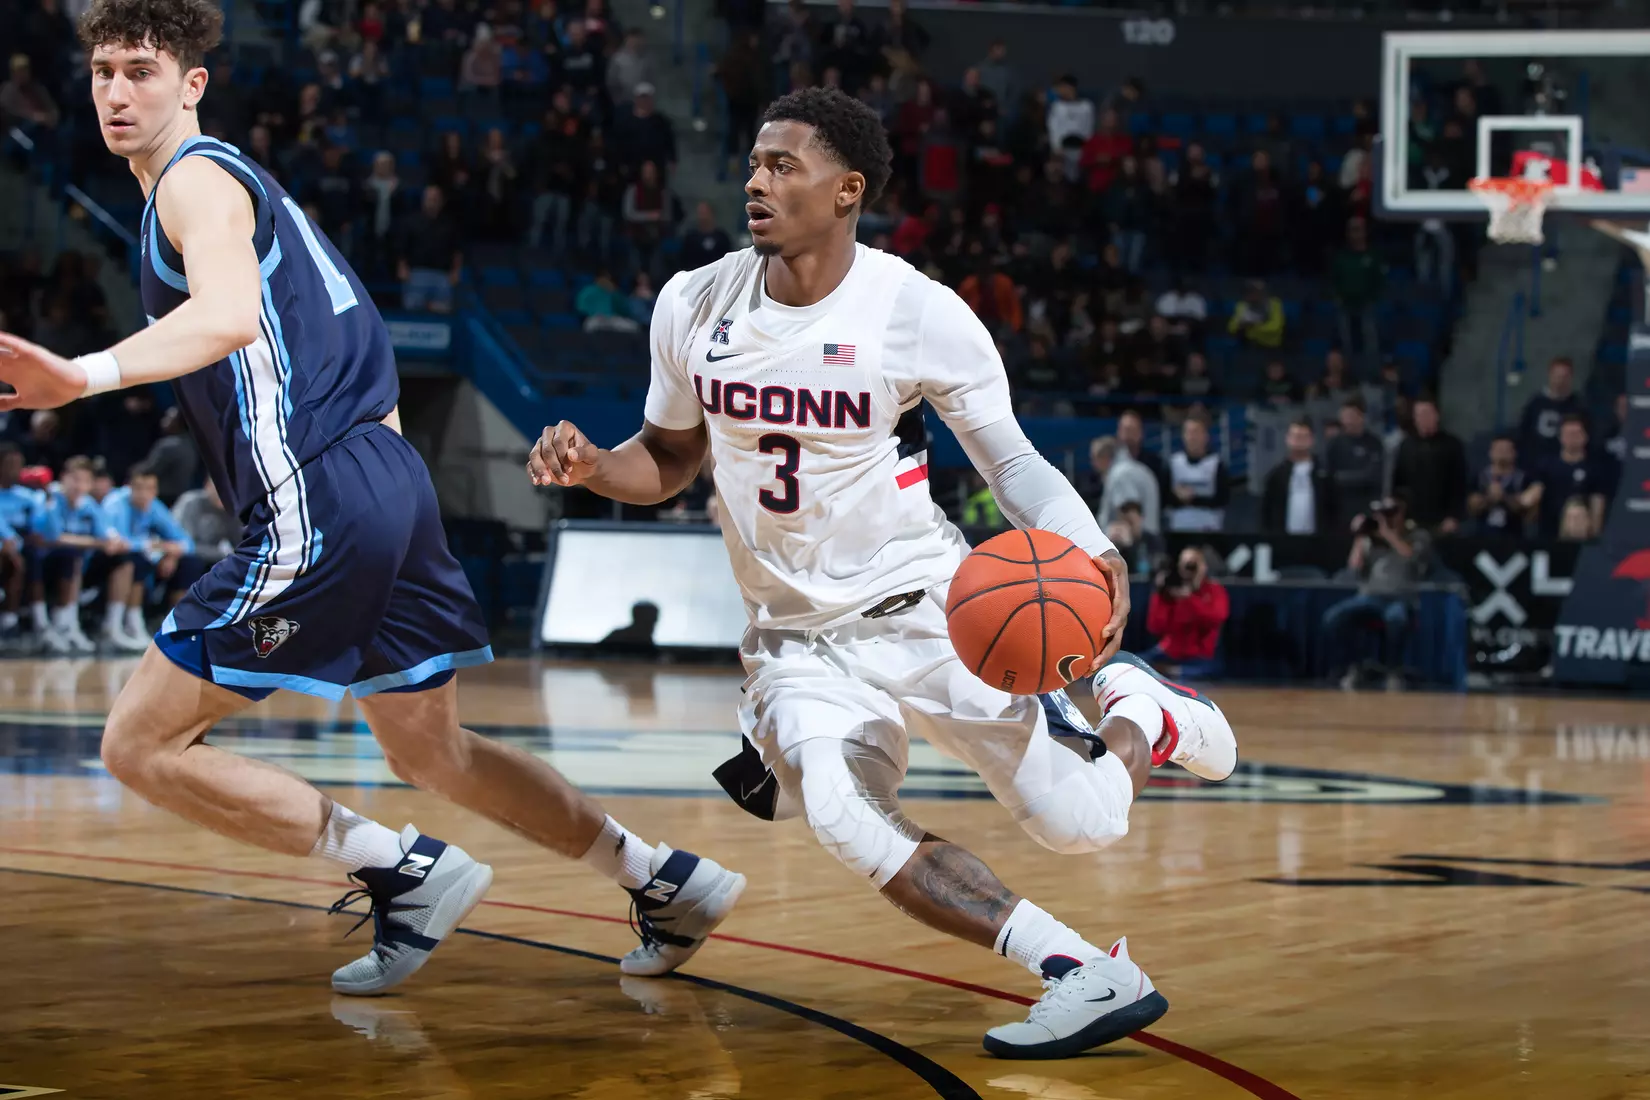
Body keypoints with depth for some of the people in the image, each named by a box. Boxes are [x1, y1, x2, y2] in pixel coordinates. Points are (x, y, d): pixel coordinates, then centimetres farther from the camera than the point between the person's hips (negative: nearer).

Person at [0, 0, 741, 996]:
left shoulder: (195, 180, -7)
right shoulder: (238, 179, 23)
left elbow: (229, 315, -29)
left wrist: (85, 376, -42)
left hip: (318, 508, -10)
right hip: (390, 481, 10)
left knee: (142, 744, -5)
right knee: (435, 753, 23)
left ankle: (405, 871, -4)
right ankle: (670, 882, 27)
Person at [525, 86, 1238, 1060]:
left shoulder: (922, 314, -14)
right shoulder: (694, 307, -2)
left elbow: (1011, 459, -5)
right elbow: (671, 460, 13)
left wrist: (1095, 557, -24)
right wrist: (591, 465, -9)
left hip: (923, 602, -2)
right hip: (796, 634, 3)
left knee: (1079, 824, -10)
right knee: (841, 815, -29)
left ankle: (1142, 709, 29)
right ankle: (1085, 976, -24)